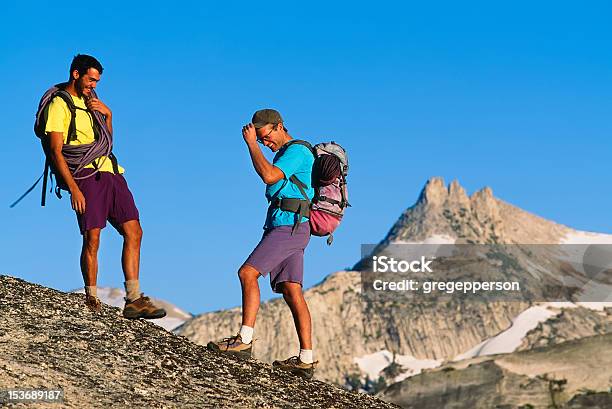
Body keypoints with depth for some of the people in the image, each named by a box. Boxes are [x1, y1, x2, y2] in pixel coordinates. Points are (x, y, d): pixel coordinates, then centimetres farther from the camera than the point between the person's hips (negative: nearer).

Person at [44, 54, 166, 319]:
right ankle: (91, 301, 2)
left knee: (133, 231, -1)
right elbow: (56, 151, -8)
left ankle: (133, 300, -1)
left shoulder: (89, 100, 23)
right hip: (85, 175, -7)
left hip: (110, 172, 8)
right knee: (92, 238, -11)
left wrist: (107, 113, 9)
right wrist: (73, 188, -17)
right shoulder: (59, 105, -1)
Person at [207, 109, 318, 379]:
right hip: (278, 226, 10)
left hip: (289, 226, -10)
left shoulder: (297, 151, -8)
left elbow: (268, 176, -22)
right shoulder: (284, 154, 24)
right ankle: (306, 360, -1)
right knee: (292, 292, 3)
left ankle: (244, 340, -24)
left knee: (248, 273, -18)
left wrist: (251, 144, -13)